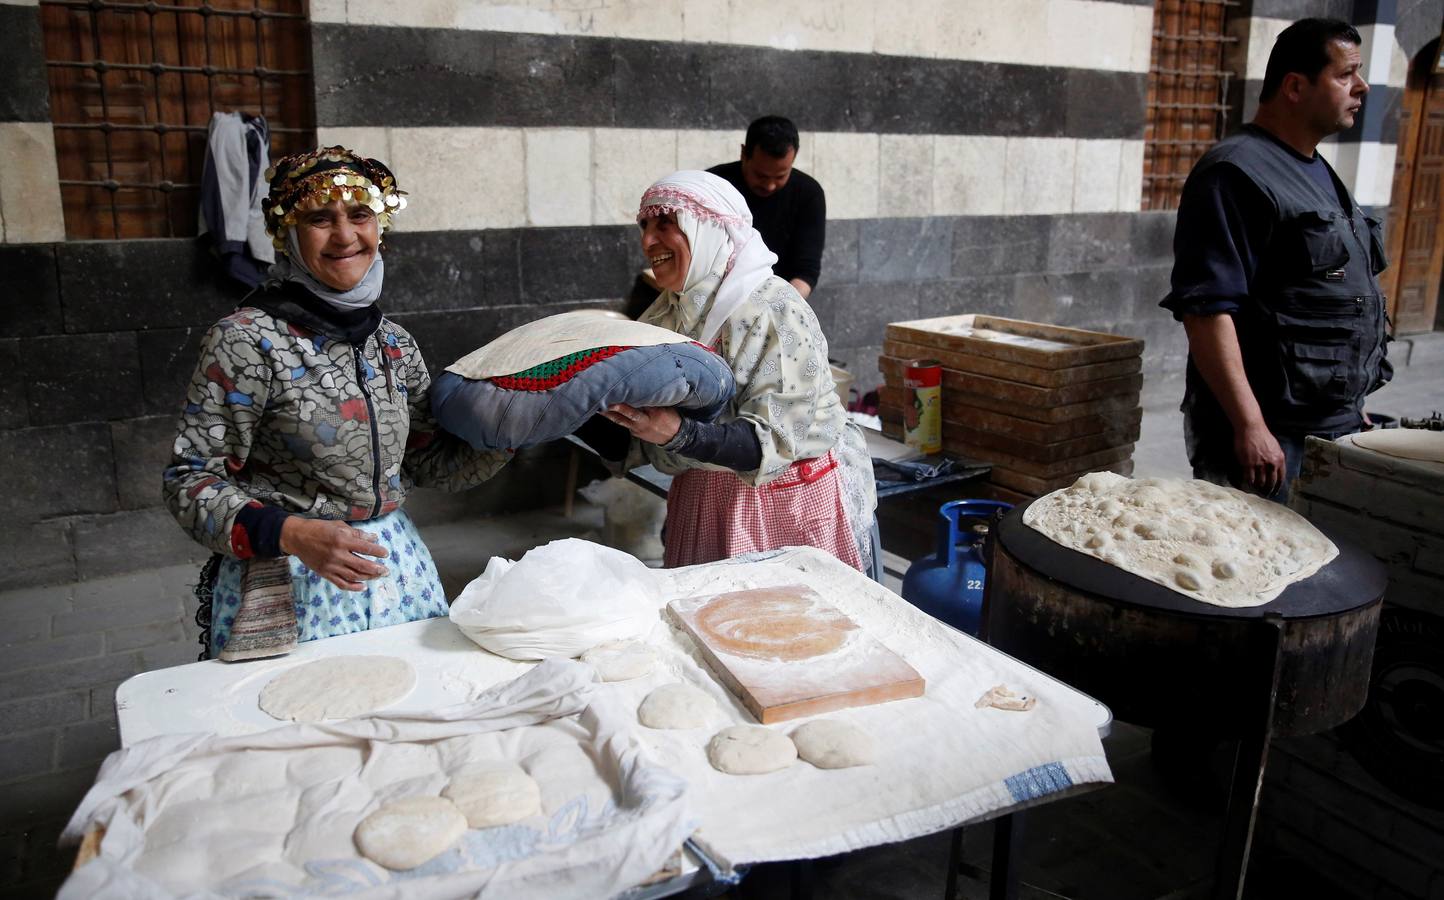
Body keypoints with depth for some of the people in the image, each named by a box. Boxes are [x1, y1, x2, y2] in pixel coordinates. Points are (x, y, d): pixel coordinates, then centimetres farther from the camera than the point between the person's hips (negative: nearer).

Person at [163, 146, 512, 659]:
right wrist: (291, 534, -26)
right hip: (286, 583, -5)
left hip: (397, 574, 5)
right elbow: (189, 480, -12)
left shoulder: (395, 345, 4)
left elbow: (429, 462, 10)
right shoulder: (247, 340, -12)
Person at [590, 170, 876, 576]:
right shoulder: (662, 317, 3)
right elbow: (633, 444, 6)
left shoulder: (776, 311, -16)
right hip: (702, 504, 5)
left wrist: (679, 434, -38)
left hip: (792, 506, -5)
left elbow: (769, 442, -24)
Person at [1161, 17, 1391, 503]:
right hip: (1271, 435, -9)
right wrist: (1250, 427, -26)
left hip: (1338, 425, 9)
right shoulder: (1235, 173, -14)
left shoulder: (1320, 174, 16)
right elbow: (1206, 307, -23)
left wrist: (1354, 407, 23)